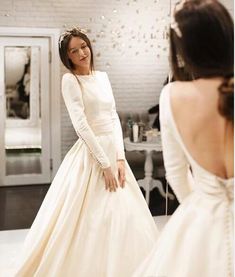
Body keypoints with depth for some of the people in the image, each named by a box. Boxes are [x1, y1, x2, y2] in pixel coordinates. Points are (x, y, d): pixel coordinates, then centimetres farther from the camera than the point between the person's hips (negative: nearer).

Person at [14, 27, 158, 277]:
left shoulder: (102, 76, 12)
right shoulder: (70, 80, -8)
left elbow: (114, 118, 9)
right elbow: (81, 125, -15)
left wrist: (120, 158, -2)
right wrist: (104, 164, -17)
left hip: (114, 151, 7)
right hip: (90, 154, -7)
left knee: (123, 216, 11)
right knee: (91, 219, -3)